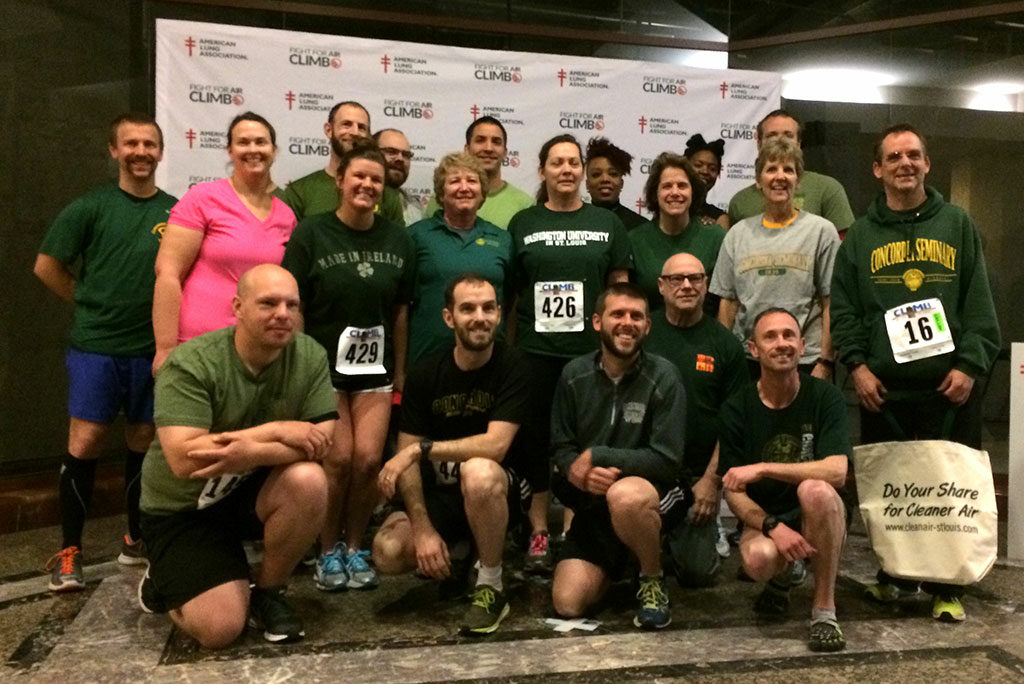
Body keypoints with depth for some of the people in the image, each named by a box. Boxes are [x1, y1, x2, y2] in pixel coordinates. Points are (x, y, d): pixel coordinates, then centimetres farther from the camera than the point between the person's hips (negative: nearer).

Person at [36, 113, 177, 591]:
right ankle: (69, 551, 11)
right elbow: (47, 266, 3)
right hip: (95, 345, -2)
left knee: (143, 441, 11)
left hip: (154, 348, 2)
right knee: (85, 442, -3)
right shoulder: (91, 207, 0)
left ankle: (136, 538, 26)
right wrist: (93, 304, 5)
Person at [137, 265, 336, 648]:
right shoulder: (191, 364, -22)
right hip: (183, 508, -3)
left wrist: (251, 452, -34)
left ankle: (267, 592, -3)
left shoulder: (310, 357, -12)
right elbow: (183, 460, -31)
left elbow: (321, 443, -17)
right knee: (220, 629, -17)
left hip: (252, 490, 3)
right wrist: (275, 431, -30)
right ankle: (165, 583, 19)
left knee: (308, 481, -30)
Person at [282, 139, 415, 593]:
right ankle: (328, 551, 14)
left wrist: (400, 369, 8)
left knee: (369, 459, -5)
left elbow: (400, 309, 8)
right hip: (323, 364, -2)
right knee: (339, 459, -7)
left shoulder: (398, 240, 4)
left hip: (374, 368, 3)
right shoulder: (311, 234, -5)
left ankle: (355, 548, 16)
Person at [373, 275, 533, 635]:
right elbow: (406, 458, -6)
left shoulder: (511, 366, -13)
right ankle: (452, 558, 14)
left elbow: (495, 445, -24)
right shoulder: (426, 373, -4)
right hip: (439, 493, 3)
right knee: (387, 552, -21)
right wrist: (422, 528, -18)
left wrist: (421, 448, -23)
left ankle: (491, 588, -15)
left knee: (478, 472, -38)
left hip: (501, 490, -3)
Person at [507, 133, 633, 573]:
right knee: (537, 437, 4)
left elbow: (619, 290, 9)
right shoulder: (523, 224, 8)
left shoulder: (607, 224, 9)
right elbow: (510, 293, 8)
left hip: (591, 351, 0)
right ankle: (538, 532, 14)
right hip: (536, 351, 0)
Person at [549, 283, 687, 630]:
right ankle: (616, 564, 26)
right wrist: (576, 471, -22)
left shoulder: (663, 376, -13)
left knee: (624, 495, -40)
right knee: (568, 605, -8)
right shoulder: (574, 375, -1)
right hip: (593, 501, 4)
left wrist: (596, 456, -19)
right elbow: (560, 449, 1)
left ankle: (654, 582, -9)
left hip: (654, 493, -4)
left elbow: (667, 461, -18)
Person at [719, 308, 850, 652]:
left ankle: (824, 608, -17)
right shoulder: (736, 408, -4)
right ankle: (782, 577, 8)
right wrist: (773, 527, -22)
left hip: (819, 517, -1)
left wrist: (762, 468, -26)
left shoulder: (824, 396, -8)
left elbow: (836, 471, -21)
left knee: (814, 489, -35)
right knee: (759, 559, -33)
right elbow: (732, 490, -5)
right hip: (763, 518, 1)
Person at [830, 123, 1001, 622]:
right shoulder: (861, 234, 10)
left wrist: (970, 364, -6)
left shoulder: (957, 224, 9)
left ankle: (947, 587, 15)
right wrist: (857, 364, -6)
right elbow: (843, 307, 5)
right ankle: (893, 574, 24)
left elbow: (980, 303, 4)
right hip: (883, 386, 1)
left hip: (950, 385, 0)